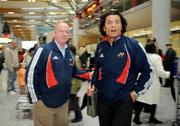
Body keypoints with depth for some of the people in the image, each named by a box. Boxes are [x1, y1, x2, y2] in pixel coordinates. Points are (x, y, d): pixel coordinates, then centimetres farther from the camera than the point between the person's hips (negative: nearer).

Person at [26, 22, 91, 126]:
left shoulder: (69, 53, 8)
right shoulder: (44, 50, -13)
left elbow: (73, 71, 21)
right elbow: (31, 74, -14)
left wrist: (88, 75, 5)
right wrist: (36, 98, -13)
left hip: (63, 103, 7)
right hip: (45, 103, -6)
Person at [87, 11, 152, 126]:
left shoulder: (133, 45, -11)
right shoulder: (100, 47, 4)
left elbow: (146, 71, -6)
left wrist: (136, 91, -8)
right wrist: (93, 85, 7)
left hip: (124, 100, -5)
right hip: (102, 99, 5)